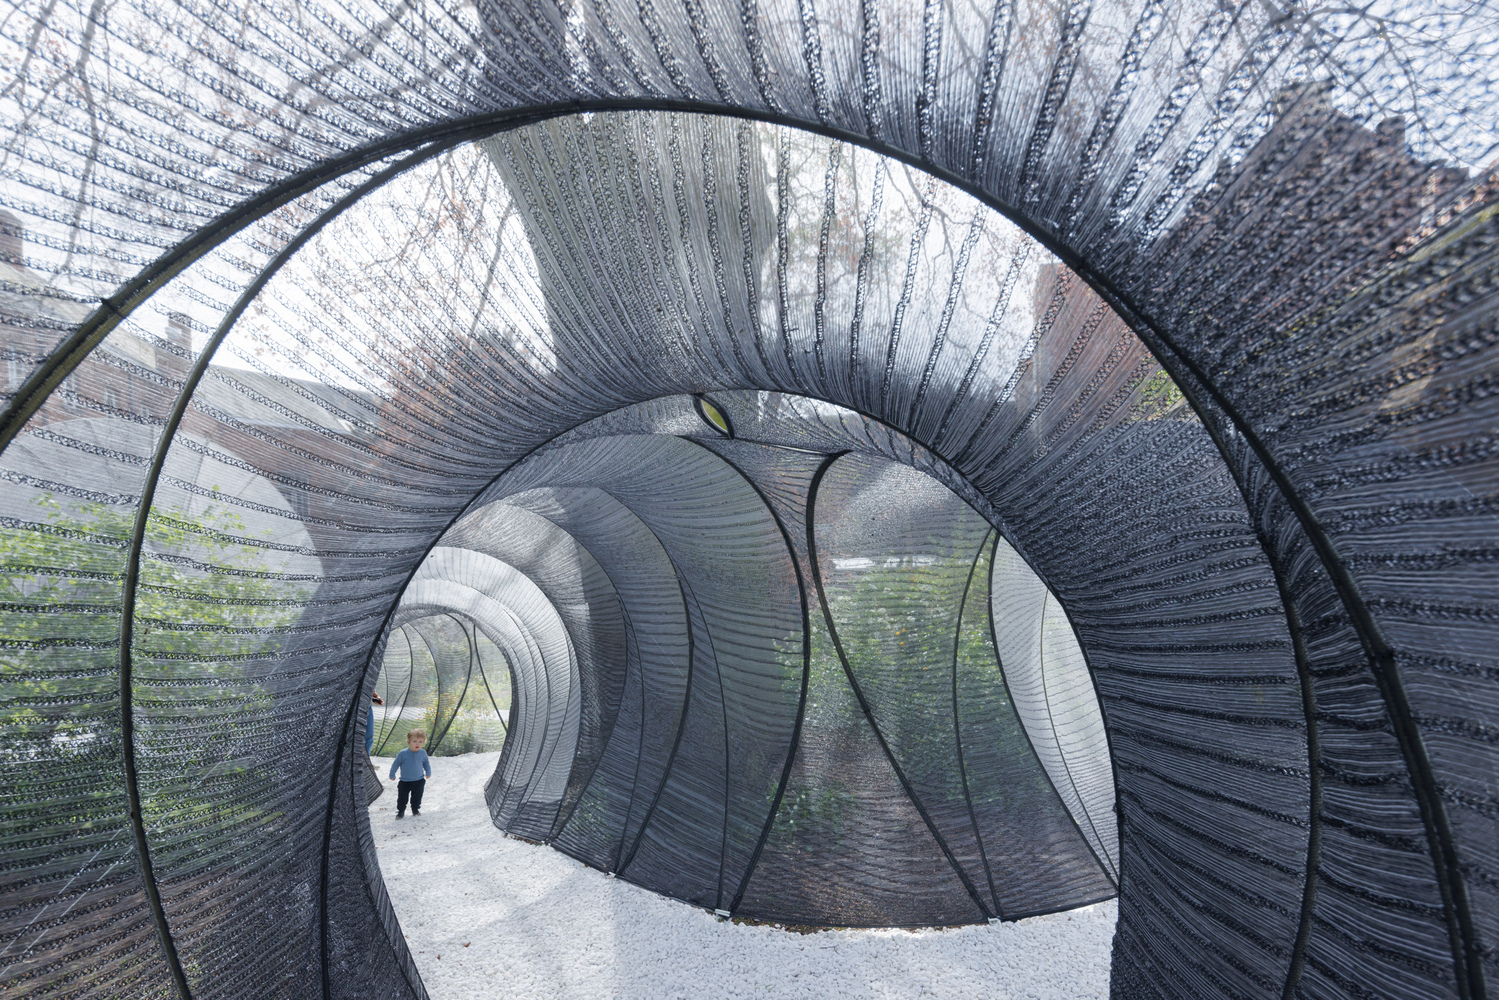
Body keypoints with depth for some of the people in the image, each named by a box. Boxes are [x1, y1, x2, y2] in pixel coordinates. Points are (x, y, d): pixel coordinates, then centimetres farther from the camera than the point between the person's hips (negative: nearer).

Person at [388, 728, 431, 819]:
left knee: (417, 798, 14)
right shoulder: (403, 753, -17)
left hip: (419, 781, 2)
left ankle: (415, 810, 32)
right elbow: (396, 764, -4)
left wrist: (428, 772, 16)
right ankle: (400, 811, 25)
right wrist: (392, 775, 1)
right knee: (402, 798, 8)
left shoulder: (423, 753, -8)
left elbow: (426, 763, 11)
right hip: (404, 782, -2)